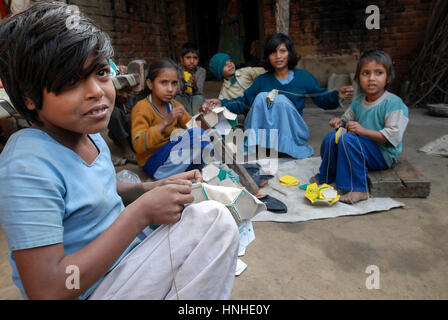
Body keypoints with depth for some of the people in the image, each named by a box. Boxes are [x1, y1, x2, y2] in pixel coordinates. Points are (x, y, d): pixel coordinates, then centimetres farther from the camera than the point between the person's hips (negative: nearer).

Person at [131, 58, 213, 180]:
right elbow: (138, 145, -26)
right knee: (197, 133, -23)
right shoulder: (142, 108, -14)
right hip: (152, 162, -8)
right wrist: (165, 122, -34)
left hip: (172, 154, 8)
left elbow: (191, 125, 15)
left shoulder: (174, 105, 9)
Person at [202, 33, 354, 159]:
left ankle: (283, 147, -30)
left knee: (282, 99, -27)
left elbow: (322, 99, 9)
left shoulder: (304, 77, 9)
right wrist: (221, 103, -8)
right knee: (261, 97, -24)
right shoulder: (262, 80, 12)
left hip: (291, 132, -1)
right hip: (262, 131, 2)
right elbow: (244, 102, 7)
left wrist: (337, 95, -12)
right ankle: (255, 149, -29)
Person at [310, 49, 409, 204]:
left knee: (348, 139, -30)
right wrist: (340, 122, -3)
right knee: (331, 137, -10)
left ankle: (357, 189, -24)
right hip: (363, 148, 7)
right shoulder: (358, 101, 7)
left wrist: (364, 131, -27)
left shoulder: (394, 103, -16)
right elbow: (347, 118, 22)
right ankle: (326, 177, 8)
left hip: (384, 155, -7)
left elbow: (394, 136, -22)